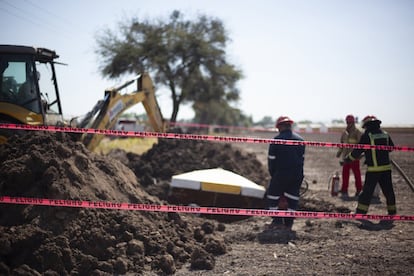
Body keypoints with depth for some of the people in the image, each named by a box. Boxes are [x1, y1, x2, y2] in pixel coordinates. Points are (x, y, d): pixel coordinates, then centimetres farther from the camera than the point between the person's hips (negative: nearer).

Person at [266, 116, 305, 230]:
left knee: (273, 196, 8)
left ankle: (277, 221, 4)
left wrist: (273, 174, 10)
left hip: (281, 174, -5)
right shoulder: (300, 140, 8)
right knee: (292, 198, 10)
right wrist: (298, 172, 16)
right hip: (297, 175, 5)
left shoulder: (277, 140, -6)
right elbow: (302, 158, 11)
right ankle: (288, 223, 11)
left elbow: (271, 159, -3)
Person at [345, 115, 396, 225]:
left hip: (373, 169, -4)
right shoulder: (385, 134, 8)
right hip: (386, 167, 4)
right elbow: (391, 147, 24)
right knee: (388, 191, 10)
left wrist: (348, 158, 10)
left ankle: (360, 214, 4)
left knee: (367, 192, 1)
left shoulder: (366, 136, -8)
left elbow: (357, 151, -5)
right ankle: (392, 215, 16)